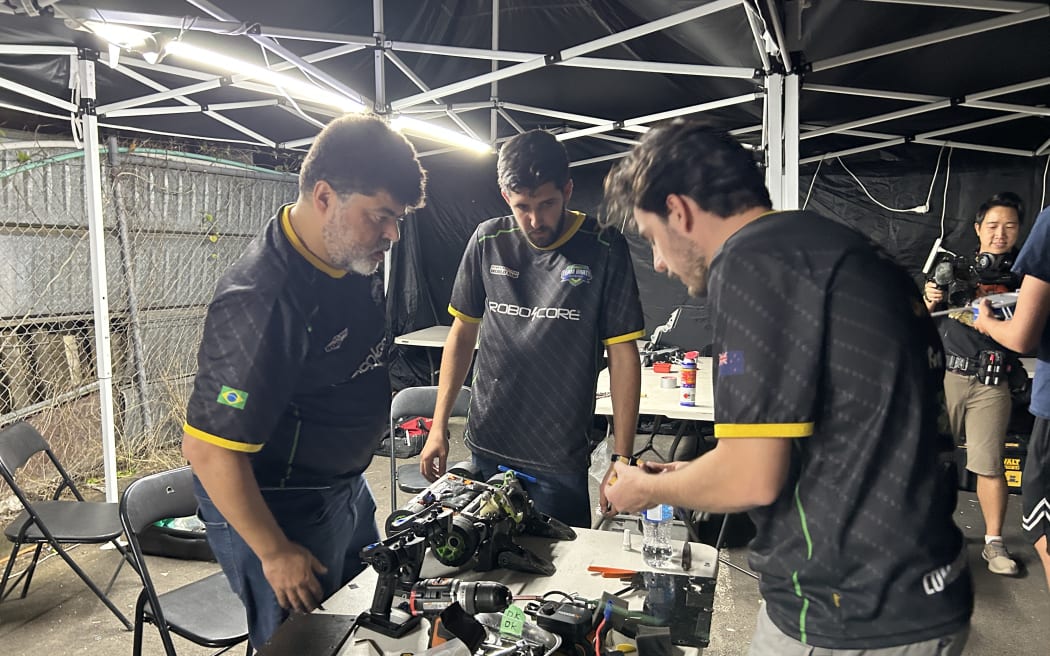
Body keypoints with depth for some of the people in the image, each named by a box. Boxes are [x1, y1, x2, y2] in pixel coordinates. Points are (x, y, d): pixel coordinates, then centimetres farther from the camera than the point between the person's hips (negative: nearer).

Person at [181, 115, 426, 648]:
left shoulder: (352, 258, -6)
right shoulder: (263, 302, -32)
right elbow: (208, 449, -28)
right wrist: (276, 554, -19)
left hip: (345, 484, 8)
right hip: (278, 510, -8)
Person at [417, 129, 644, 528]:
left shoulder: (603, 250, -8)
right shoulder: (488, 241, 0)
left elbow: (623, 355, -6)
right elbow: (463, 332, 8)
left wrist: (622, 459, -8)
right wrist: (439, 426, 5)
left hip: (561, 460, -3)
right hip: (486, 448, 3)